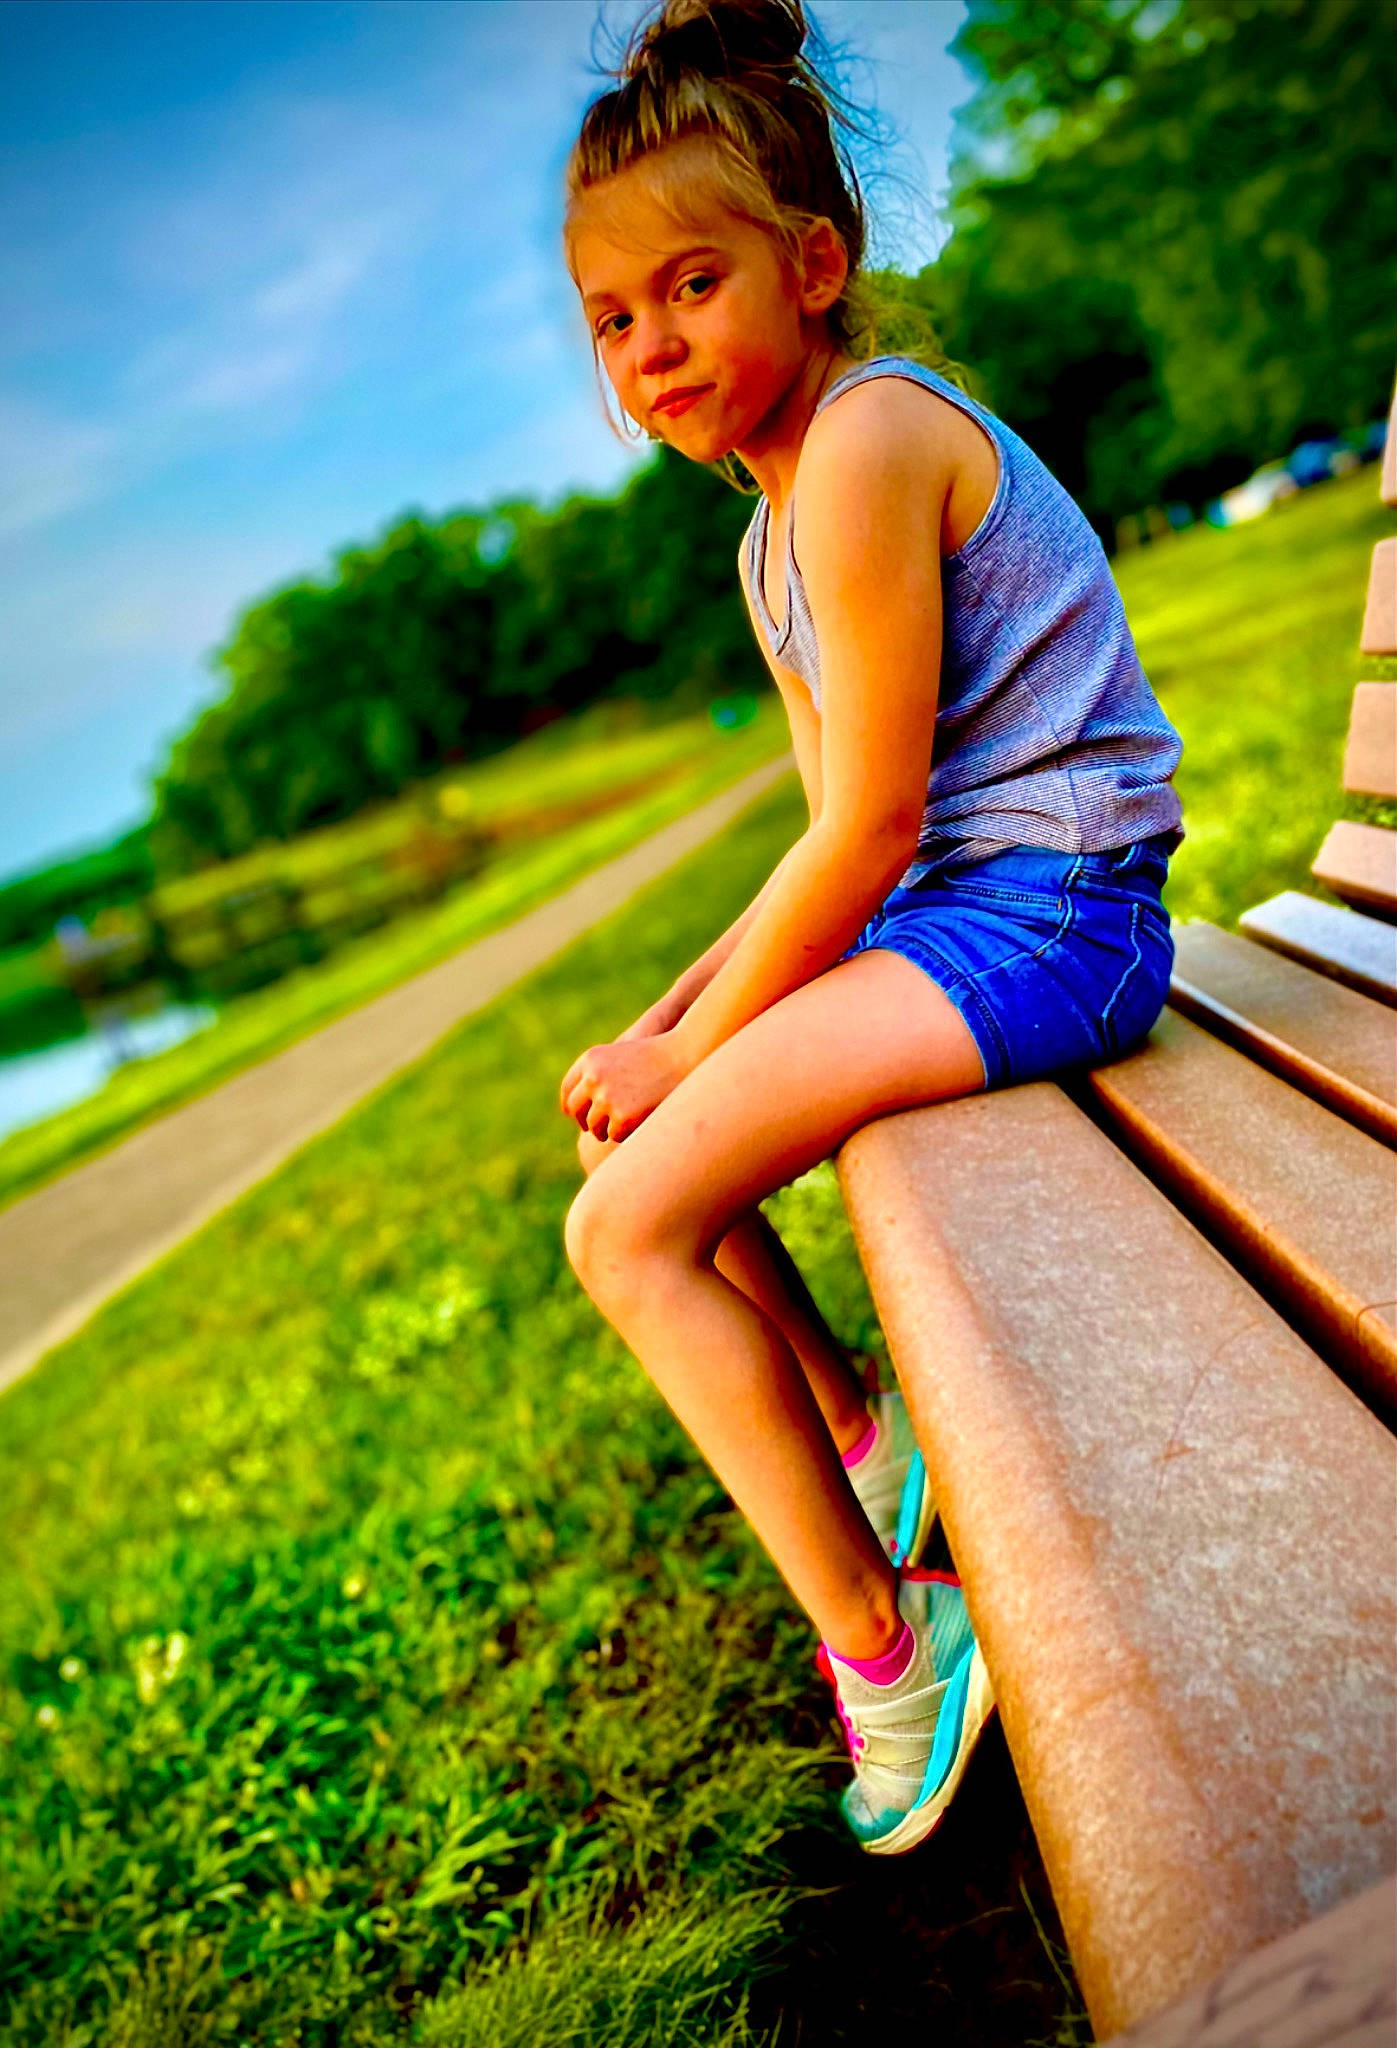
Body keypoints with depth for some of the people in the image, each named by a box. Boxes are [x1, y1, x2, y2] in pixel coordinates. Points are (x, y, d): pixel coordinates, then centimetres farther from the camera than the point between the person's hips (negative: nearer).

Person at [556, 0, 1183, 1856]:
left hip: (1042, 918, -10)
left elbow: (870, 828, -19)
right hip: (952, 907, 10)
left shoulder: (864, 443, -14)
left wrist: (701, 1042, -9)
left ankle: (891, 1654, -1)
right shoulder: (772, 540, 16)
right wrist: (673, 1019, 5)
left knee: (629, 1226, -14)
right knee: (628, 1128, 15)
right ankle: (864, 1443, 21)